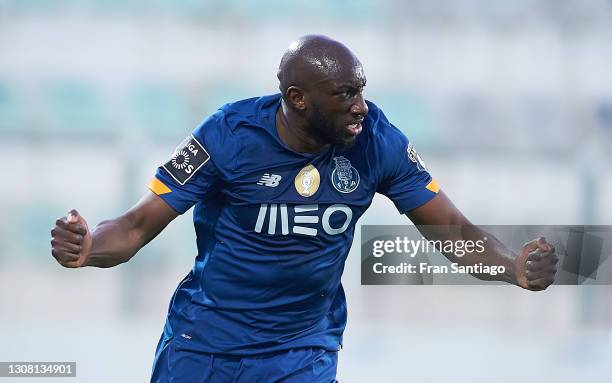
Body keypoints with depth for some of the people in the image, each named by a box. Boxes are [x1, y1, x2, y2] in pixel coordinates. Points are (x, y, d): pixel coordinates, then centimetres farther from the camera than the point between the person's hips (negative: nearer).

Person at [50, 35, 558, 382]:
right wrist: (87, 248, -37)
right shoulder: (231, 134, -18)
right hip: (204, 338, -1)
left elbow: (453, 230, -9)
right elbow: (140, 225, -15)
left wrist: (515, 267, -29)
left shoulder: (376, 140, -12)